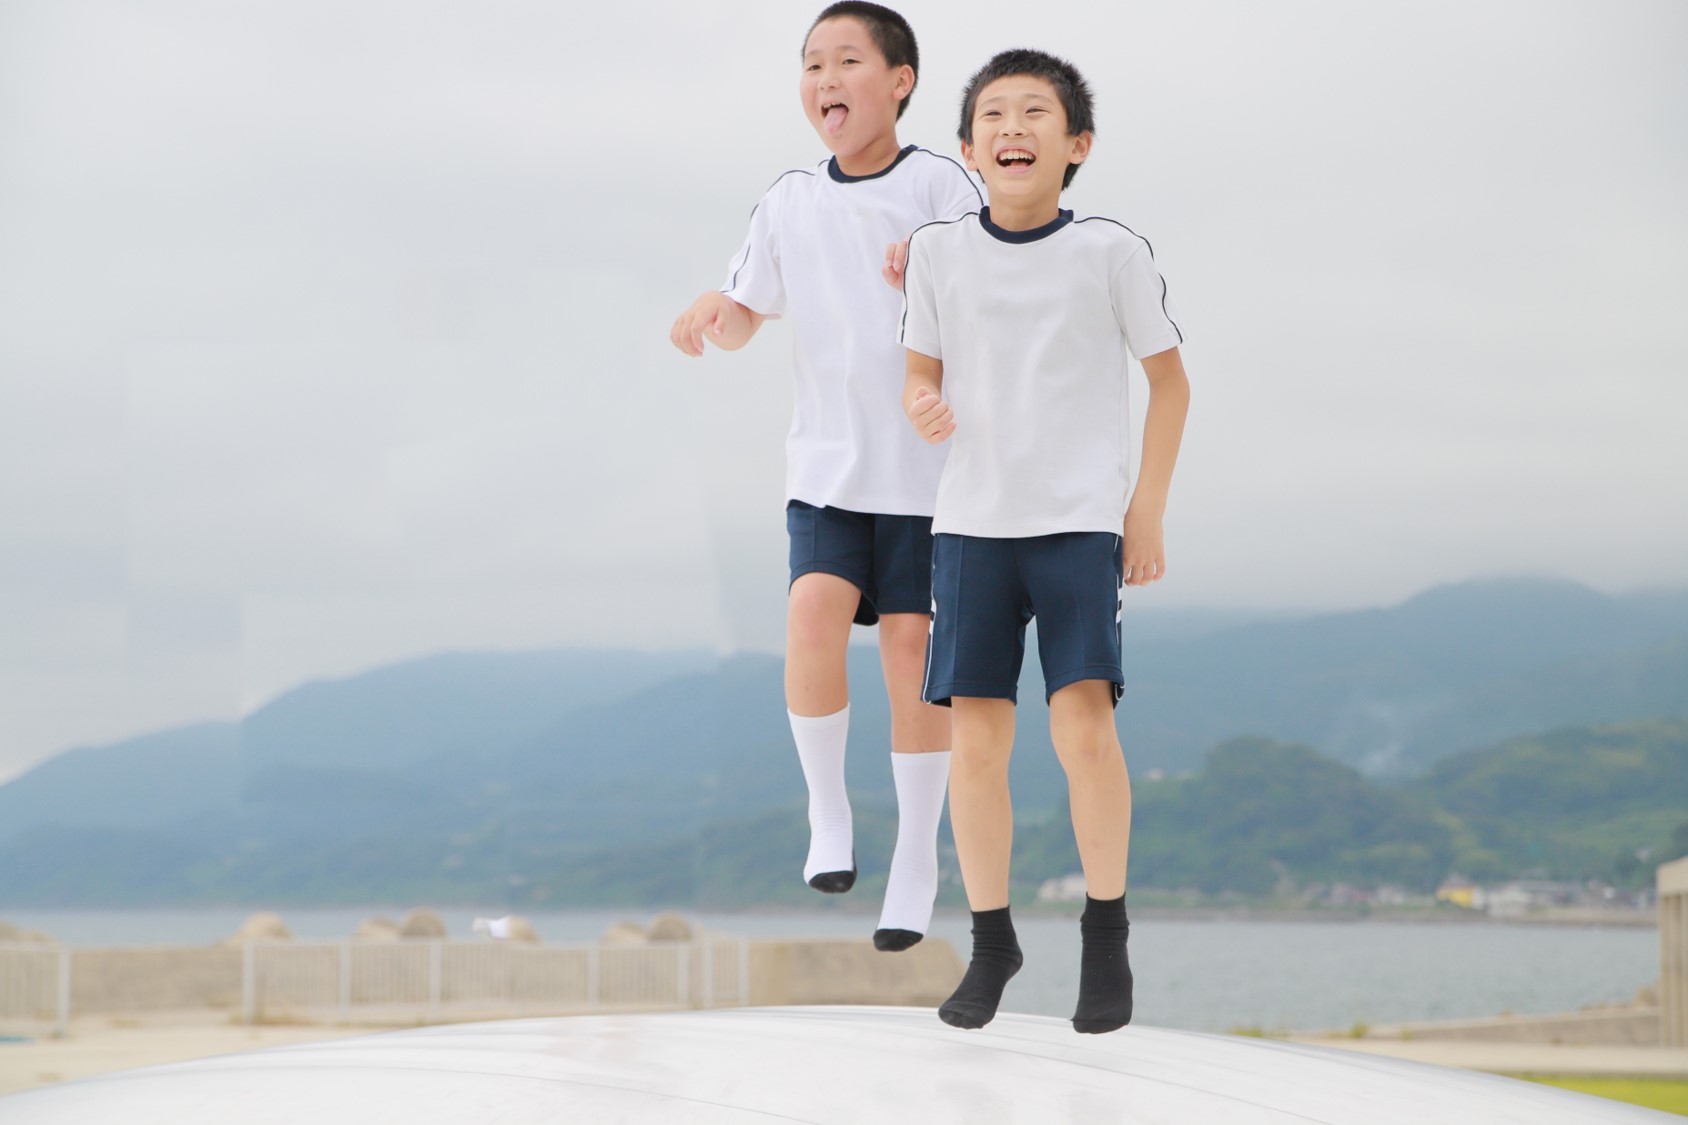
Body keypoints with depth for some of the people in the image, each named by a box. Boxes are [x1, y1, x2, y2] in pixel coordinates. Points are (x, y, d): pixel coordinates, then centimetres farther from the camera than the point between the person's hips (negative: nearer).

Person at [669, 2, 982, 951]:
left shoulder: (938, 186, -5)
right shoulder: (790, 203, 7)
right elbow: (747, 321, 14)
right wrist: (713, 310, -9)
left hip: (929, 466, -3)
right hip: (828, 464, 3)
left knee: (913, 657, -2)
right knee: (814, 617, -20)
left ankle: (917, 861, 12)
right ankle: (828, 808, 1)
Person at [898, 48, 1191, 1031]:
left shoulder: (1112, 252, -2)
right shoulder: (939, 251, 4)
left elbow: (1169, 379, 6)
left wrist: (1148, 509, 2)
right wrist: (925, 411, -11)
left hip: (1081, 519, -2)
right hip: (973, 523, 2)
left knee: (1084, 721, -15)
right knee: (978, 739, 0)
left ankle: (1107, 932, 1)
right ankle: (991, 940, 16)